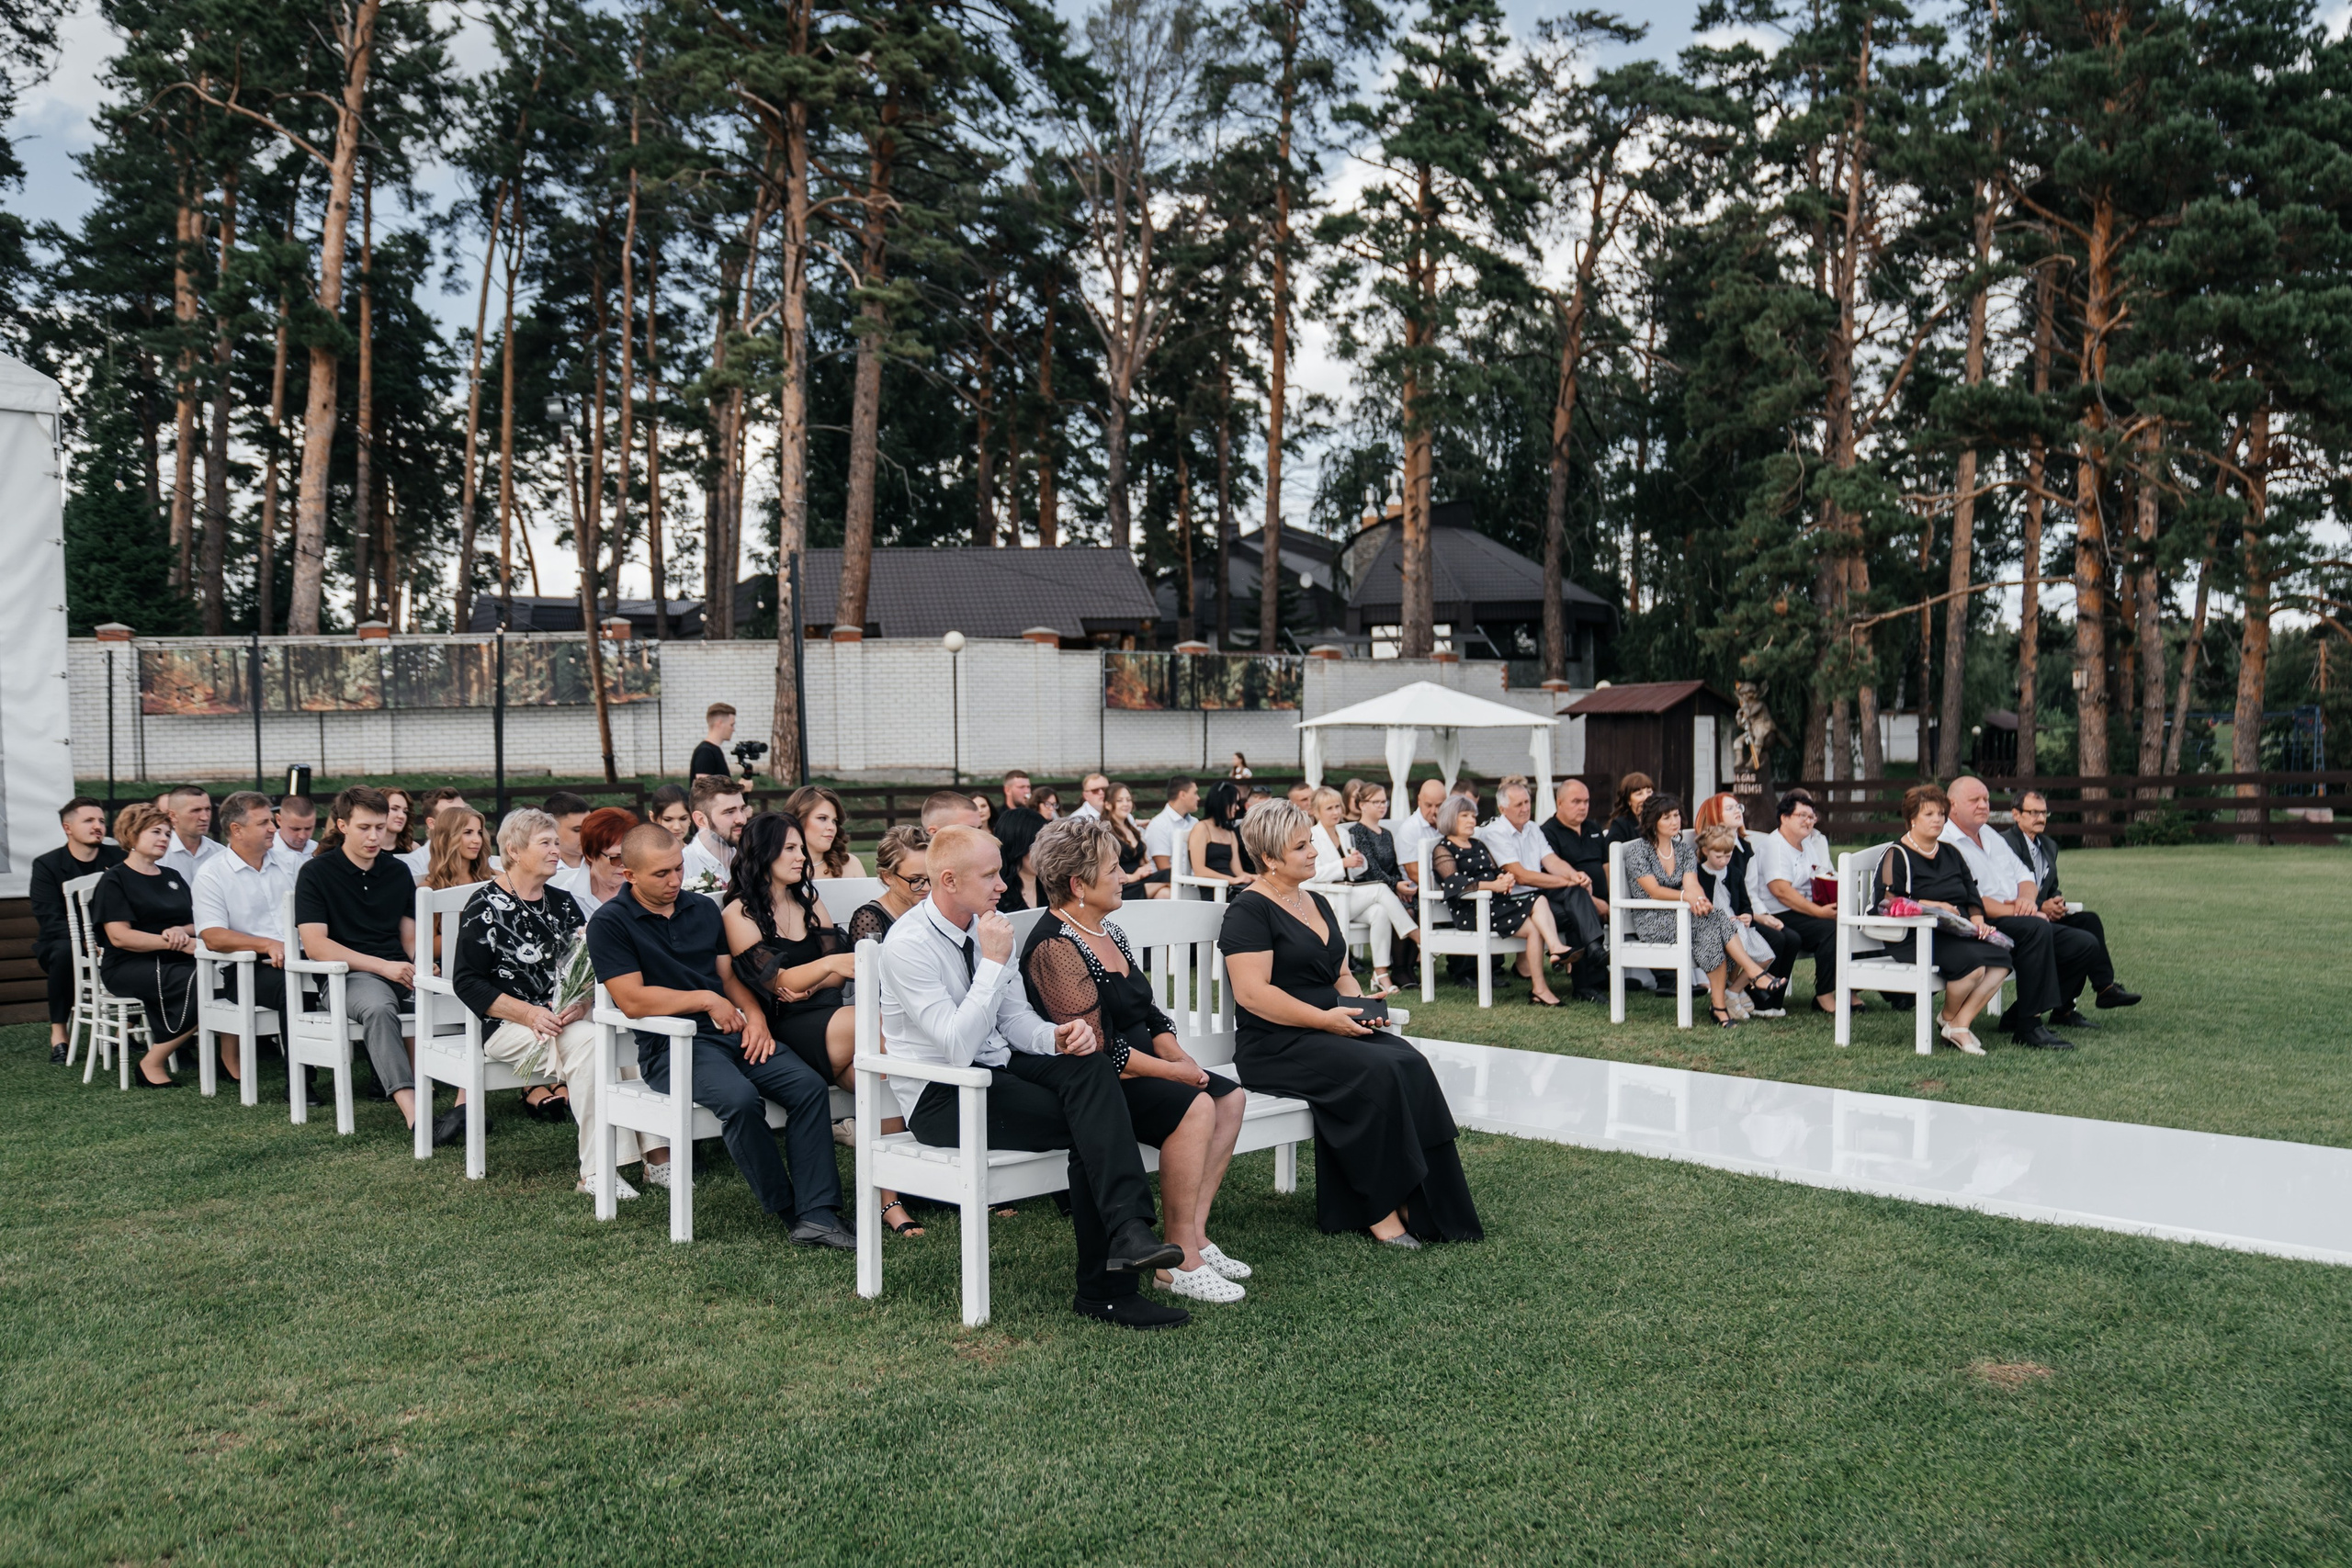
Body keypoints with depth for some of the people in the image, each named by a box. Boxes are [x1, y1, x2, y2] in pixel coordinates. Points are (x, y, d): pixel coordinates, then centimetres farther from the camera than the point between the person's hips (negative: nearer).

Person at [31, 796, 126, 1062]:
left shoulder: (118, 858, 2)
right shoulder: (46, 864, -4)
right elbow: (50, 920, -14)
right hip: (62, 940, -2)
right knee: (65, 950, -36)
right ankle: (58, 1032, -23)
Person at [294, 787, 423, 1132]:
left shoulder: (398, 872, 18)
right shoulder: (317, 873, 4)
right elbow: (315, 945, -7)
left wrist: (420, 965, -5)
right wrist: (383, 966, -15)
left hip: (398, 972, 5)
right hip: (347, 975, -4)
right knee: (379, 1007, -39)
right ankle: (411, 1110, -50)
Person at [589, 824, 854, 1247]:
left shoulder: (704, 908, 18)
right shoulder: (609, 923, 0)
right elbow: (632, 1000, -10)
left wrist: (756, 1021, 0)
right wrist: (707, 1000, -6)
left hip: (733, 1034, 6)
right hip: (671, 1043, -6)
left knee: (809, 1086, -20)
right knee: (740, 1097, -34)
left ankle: (817, 1216, -24)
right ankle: (788, 1211, -17)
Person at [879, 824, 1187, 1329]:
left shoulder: (989, 926, 6)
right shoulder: (909, 943, -17)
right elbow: (958, 1048, -24)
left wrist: (1058, 1036, -10)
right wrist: (994, 962, -23)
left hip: (998, 1069, 7)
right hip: (942, 1094, -7)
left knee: (1092, 1067, -25)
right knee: (1093, 1128, -24)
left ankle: (1127, 1230, -31)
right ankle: (1104, 1290, -22)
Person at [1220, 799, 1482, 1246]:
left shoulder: (1317, 903, 19)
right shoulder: (1249, 910, -7)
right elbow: (1251, 992, -17)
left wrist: (1359, 1006, 4)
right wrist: (1324, 1019, -19)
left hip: (1329, 1031, 8)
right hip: (1274, 1045, -8)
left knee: (1411, 1063, -19)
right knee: (1378, 1071, -29)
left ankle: (1419, 1204, -20)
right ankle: (1379, 1210, -21)